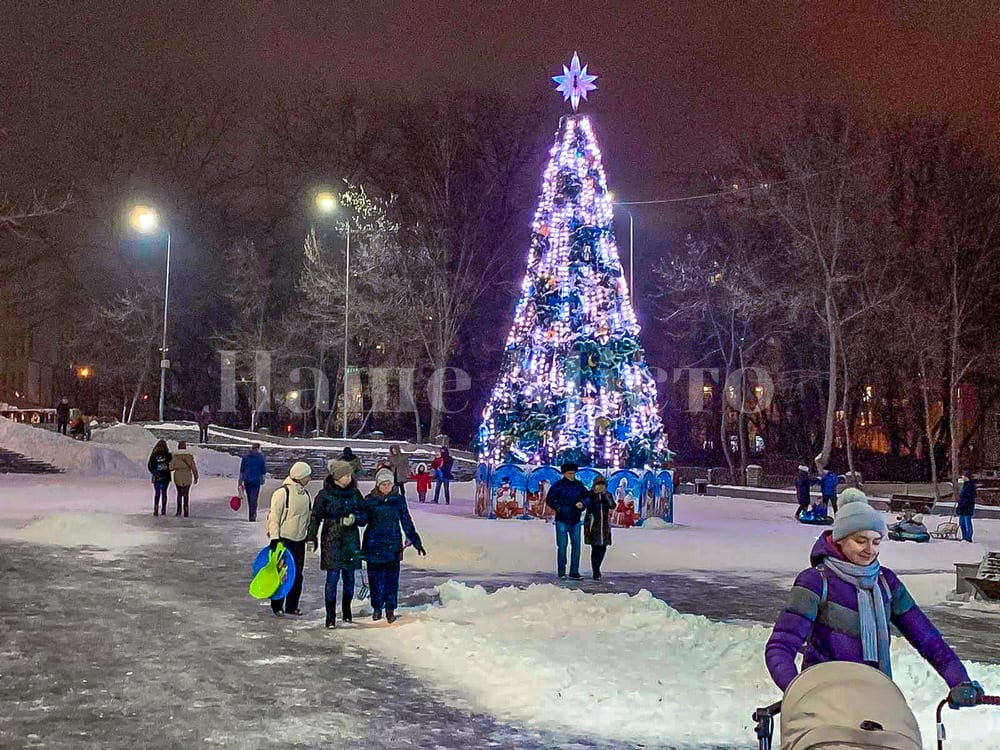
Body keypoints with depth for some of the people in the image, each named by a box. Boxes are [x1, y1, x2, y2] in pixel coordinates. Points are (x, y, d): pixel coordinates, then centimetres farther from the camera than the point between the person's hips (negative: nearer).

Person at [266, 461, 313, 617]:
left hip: (299, 540, 7)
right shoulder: (283, 492, -12)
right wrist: (274, 538, -16)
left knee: (297, 575, 7)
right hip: (284, 539, -7)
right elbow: (274, 517, -12)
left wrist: (310, 535, 18)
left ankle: (292, 606, 16)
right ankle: (277, 606, 8)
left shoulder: (305, 494, 11)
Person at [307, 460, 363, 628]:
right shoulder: (325, 494, -3)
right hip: (331, 540, -4)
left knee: (349, 577, 8)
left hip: (351, 539, 4)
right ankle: (331, 615, 0)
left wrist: (355, 518, -9)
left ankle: (346, 611, 24)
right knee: (333, 577, -6)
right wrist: (311, 537, -5)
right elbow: (315, 517, 0)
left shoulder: (355, 493, 7)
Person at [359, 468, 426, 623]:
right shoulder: (370, 500, 1)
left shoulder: (398, 500, 4)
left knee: (392, 577, -1)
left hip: (393, 545, 0)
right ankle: (377, 607, 20)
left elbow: (407, 523, 9)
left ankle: (390, 608, 11)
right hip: (374, 545, 0)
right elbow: (362, 520, -6)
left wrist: (416, 542, 9)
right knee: (376, 577, 5)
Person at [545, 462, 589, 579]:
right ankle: (561, 572, 6)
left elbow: (587, 497, 14)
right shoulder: (558, 485, -3)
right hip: (562, 521, -4)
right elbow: (549, 500, -2)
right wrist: (558, 508, -11)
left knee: (576, 546, 4)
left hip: (575, 521, 4)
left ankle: (574, 571, 11)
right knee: (562, 546, -2)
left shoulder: (579, 485, 7)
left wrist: (582, 503, -6)